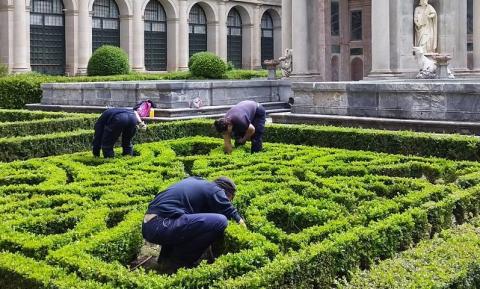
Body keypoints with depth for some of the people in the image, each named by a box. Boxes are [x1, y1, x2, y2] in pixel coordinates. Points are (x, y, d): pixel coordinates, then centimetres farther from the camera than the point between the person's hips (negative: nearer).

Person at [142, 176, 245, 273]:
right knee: (220, 221, -12)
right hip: (162, 226, -9)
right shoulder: (215, 190, 2)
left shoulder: (196, 181, 26)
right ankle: (176, 263, -4)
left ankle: (165, 257, 18)